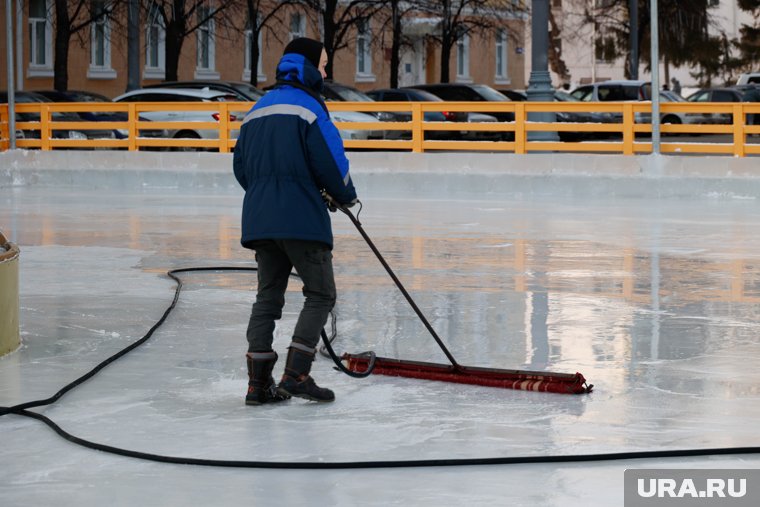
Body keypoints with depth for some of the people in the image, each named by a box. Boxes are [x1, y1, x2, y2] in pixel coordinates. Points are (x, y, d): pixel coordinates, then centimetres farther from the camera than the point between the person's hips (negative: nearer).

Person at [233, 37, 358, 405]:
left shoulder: (257, 109, 16)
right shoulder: (307, 105, -7)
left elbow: (241, 167, 18)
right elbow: (330, 161, -12)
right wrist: (346, 196, 6)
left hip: (260, 219, 7)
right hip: (301, 219, -7)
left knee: (268, 296, 12)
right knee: (320, 294, 2)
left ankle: (258, 383, 7)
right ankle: (296, 374, -8)